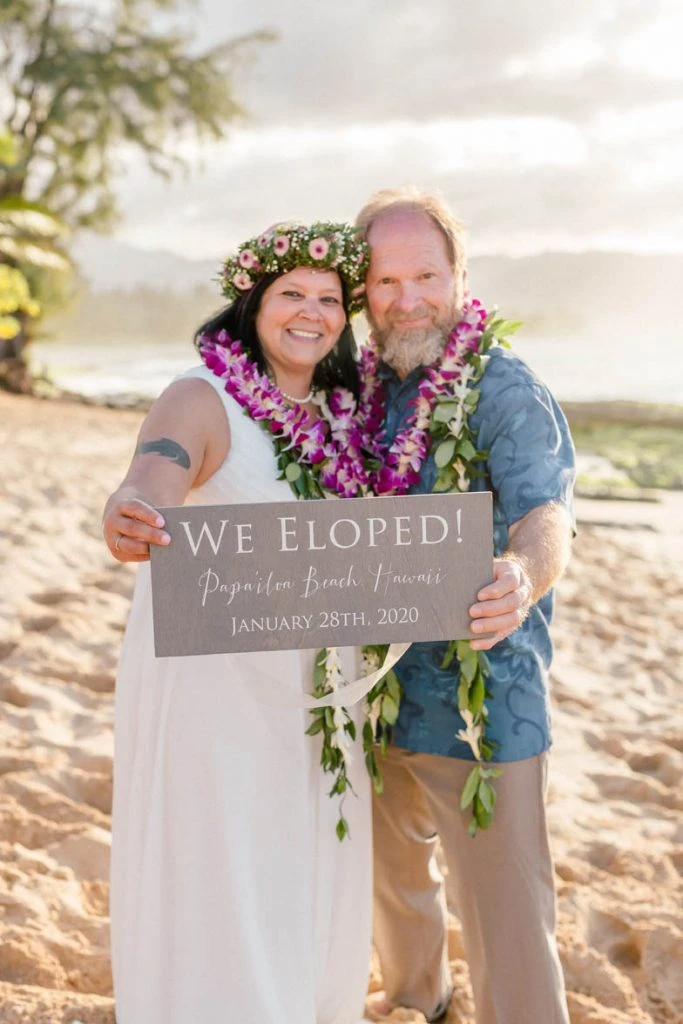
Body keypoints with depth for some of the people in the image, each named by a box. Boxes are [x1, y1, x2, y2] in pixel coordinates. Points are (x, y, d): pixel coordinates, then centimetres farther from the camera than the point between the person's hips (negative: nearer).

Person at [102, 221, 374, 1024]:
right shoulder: (201, 401, -15)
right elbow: (151, 483, -35)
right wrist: (128, 516, -57)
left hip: (309, 692, 7)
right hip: (211, 687, -6)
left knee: (309, 884, 20)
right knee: (214, 896, 4)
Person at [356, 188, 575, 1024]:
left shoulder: (503, 389, -15)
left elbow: (544, 517, -30)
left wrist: (523, 575, -53)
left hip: (483, 700, -7)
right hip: (381, 692, 7)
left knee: (504, 916, -2)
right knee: (391, 866, 26)